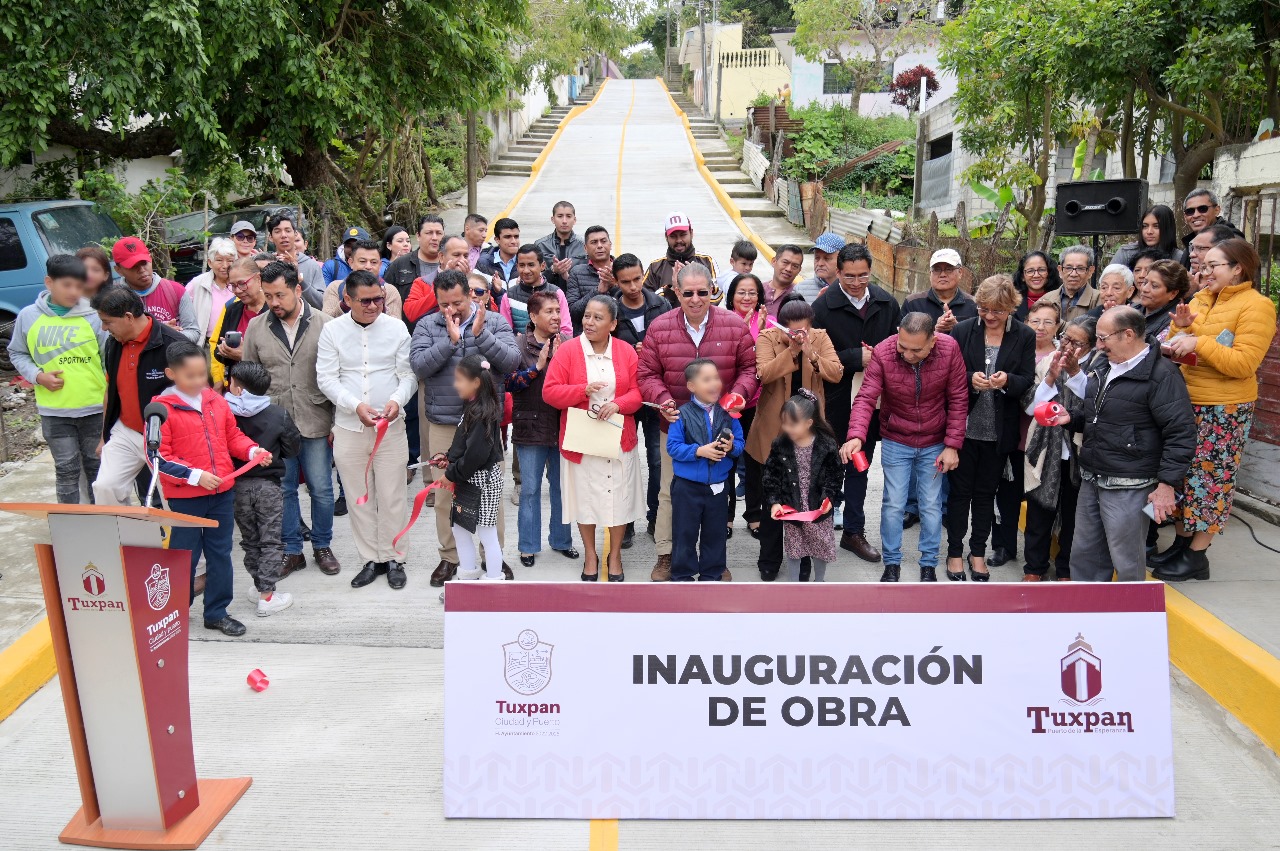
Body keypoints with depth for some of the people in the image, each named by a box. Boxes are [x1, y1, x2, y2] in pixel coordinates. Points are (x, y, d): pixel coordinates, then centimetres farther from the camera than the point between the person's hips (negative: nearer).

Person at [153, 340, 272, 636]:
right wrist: (194, 476, -20)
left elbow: (233, 435, 16)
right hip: (184, 498, -5)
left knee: (220, 553, 12)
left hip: (222, 493, 5)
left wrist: (253, 451, -3)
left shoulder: (217, 401, 6)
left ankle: (217, 612, 24)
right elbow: (158, 457, -13)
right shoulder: (162, 409, -10)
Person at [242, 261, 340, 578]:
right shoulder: (256, 327, 2)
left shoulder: (324, 324, -5)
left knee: (321, 489, 6)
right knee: (283, 489, 10)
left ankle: (322, 546, 24)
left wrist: (338, 421, -3)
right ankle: (291, 549, 24)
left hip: (316, 424, -2)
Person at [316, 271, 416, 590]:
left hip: (391, 426, -1)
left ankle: (392, 558, 17)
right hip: (348, 428, 1)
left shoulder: (397, 328, 1)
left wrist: (397, 400, -18)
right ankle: (371, 559, 21)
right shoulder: (332, 330, 0)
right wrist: (356, 406, -17)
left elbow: (408, 374, 1)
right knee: (359, 498, 9)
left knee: (391, 497, 3)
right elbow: (326, 378, -3)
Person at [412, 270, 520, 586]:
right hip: (443, 424, 1)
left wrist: (480, 333, -20)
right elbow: (419, 366, -11)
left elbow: (511, 361, -12)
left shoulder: (494, 322, 0)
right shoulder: (427, 325, 2)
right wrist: (450, 340, -19)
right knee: (444, 493, 10)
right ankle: (449, 556, 24)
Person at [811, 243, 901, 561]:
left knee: (859, 468, 16)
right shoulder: (823, 306, -12)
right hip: (835, 402, -4)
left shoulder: (887, 303, 2)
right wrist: (857, 358, -20)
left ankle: (853, 532, 28)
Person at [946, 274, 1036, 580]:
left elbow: (1028, 381, -4)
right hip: (964, 426, -1)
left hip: (1000, 431, 1)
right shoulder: (963, 330, -4)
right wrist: (969, 379, -23)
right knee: (960, 491, 9)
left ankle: (978, 552, 28)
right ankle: (955, 552, 23)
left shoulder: (1025, 336, -2)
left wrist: (1007, 380, -25)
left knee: (986, 494, 14)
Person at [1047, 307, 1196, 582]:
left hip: (1128, 487, -9)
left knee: (1127, 562, 1)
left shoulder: (1160, 374, -14)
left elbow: (1182, 432, -17)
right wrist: (1071, 416, 6)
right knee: (1084, 555, 16)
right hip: (1091, 481, 9)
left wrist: (1167, 484, -19)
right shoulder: (1104, 368, 13)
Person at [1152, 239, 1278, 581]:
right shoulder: (1200, 299, 8)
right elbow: (1176, 349, 10)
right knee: (1183, 472, 13)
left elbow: (1243, 364, -20)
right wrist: (1181, 328, -10)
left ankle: (1197, 556, 11)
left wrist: (1198, 341, -25)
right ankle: (1181, 542, 26)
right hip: (1188, 402, 7)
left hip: (1225, 409, -7)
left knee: (1210, 476, 1)